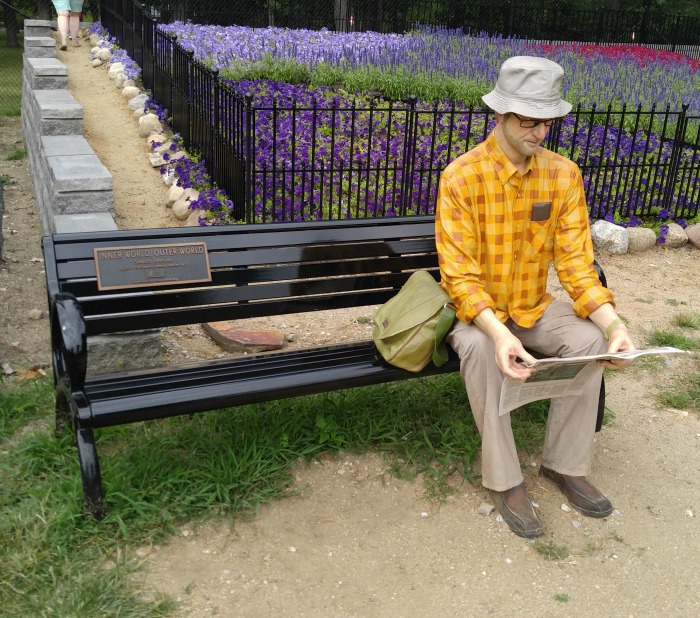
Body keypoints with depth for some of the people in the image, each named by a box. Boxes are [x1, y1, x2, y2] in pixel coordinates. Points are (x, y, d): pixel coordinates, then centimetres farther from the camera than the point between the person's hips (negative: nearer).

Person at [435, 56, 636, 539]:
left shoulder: (564, 175, -6)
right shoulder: (462, 176, -17)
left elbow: (577, 263, -7)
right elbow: (459, 274, -21)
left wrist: (614, 324, -24)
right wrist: (498, 332, -38)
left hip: (535, 306, 4)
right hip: (476, 309, -3)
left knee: (590, 339, -22)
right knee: (478, 347, -34)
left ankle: (566, 463, -4)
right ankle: (505, 480, -19)